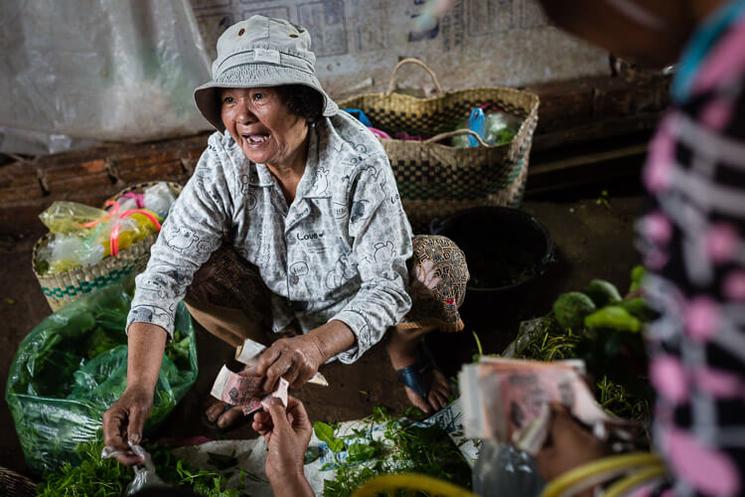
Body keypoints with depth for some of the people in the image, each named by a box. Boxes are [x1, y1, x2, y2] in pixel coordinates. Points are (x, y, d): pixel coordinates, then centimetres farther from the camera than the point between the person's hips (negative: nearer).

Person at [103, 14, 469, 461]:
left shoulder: (358, 161, -29)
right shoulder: (223, 161, -21)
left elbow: (387, 285, -31)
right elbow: (165, 271, -26)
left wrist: (319, 343, -51)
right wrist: (139, 388, -39)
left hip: (355, 309, -2)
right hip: (278, 311, 3)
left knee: (442, 263, -31)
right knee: (194, 267, -23)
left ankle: (404, 349, 4)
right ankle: (269, 361, 4)